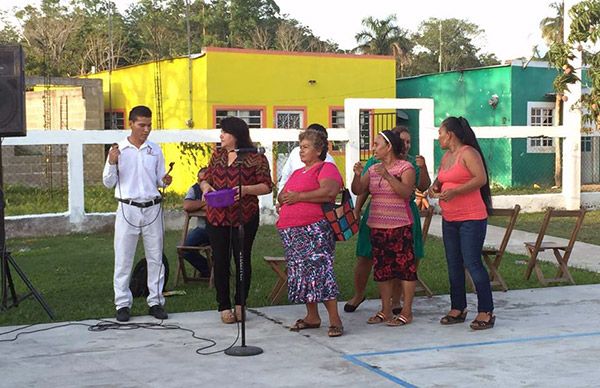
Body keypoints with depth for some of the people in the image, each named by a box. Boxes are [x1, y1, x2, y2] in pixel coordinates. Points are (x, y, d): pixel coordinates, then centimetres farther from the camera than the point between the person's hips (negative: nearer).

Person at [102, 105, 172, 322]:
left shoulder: (155, 150, 7)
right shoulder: (118, 150, 0)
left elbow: (159, 181, 12)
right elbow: (108, 183, 2)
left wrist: (165, 181, -10)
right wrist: (112, 163, -14)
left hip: (152, 208, 2)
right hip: (128, 209, -2)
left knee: (155, 257, 6)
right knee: (123, 259, 1)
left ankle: (156, 301, 14)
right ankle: (123, 304, 9)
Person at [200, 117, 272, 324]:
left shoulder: (256, 158, -3)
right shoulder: (217, 155, 13)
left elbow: (266, 186, -5)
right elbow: (205, 178, 19)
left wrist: (246, 189, -20)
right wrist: (206, 186, -4)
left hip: (244, 218, -4)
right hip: (216, 217, 4)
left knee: (243, 260, 5)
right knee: (220, 261, 4)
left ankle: (240, 304, 21)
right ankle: (224, 306, 15)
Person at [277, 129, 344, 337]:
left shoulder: (326, 168, -1)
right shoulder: (297, 173, 25)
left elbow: (329, 192, -19)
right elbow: (281, 196, 24)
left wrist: (299, 197, -13)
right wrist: (284, 199, -1)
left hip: (315, 229, -8)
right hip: (291, 231, 8)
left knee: (319, 269, -14)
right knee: (301, 272, 9)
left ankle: (335, 319, -11)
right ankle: (312, 317, 18)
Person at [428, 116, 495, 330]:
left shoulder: (468, 153, -10)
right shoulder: (446, 156, 15)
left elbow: (481, 179, -19)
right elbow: (440, 179, 27)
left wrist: (454, 191, -26)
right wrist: (435, 186, 4)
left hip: (471, 218, -9)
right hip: (449, 219, 9)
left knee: (472, 263, -9)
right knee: (453, 264, 10)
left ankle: (486, 312, -3)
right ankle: (458, 309, 19)